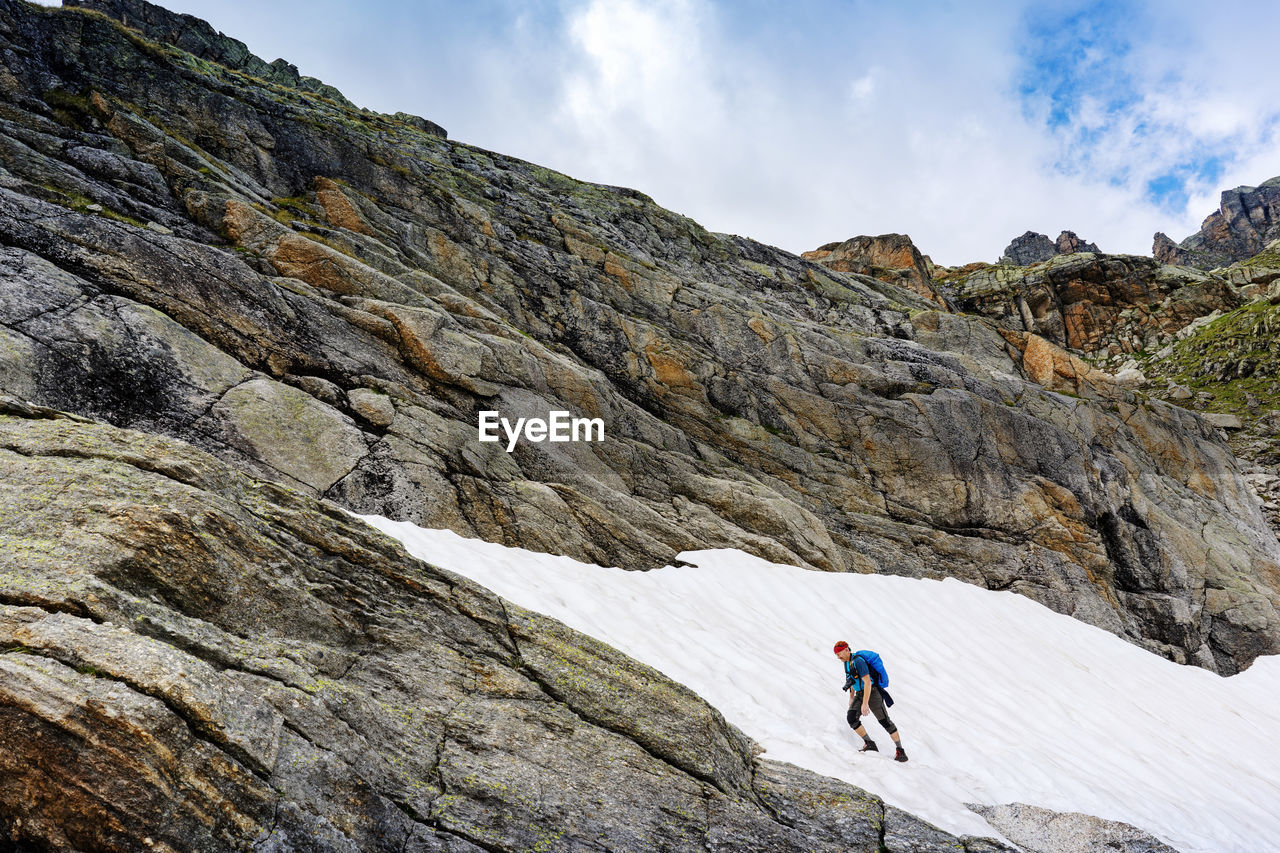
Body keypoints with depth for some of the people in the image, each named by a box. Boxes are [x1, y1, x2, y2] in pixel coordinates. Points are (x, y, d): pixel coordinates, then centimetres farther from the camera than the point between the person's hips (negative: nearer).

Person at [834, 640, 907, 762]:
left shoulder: (858, 661, -23)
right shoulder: (847, 662, 7)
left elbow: (867, 682, -28)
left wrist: (865, 704, -31)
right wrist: (851, 697, 27)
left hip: (872, 692, -8)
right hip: (860, 694, 8)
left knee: (885, 721, -6)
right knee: (851, 718, -12)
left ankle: (901, 751, 5)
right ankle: (869, 744, -2)